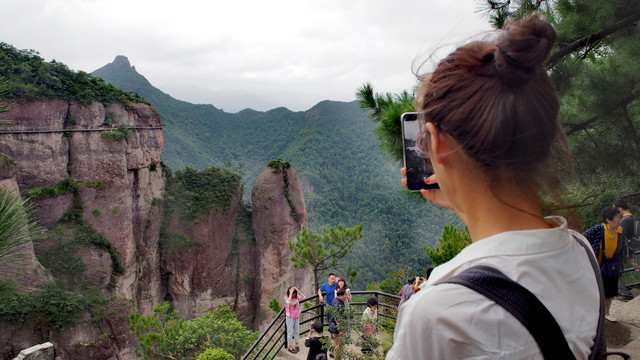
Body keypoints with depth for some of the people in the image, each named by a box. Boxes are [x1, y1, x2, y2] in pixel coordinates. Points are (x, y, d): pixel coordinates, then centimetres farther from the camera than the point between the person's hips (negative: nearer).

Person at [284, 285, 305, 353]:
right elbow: (288, 302, -39)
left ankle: (296, 344, 33)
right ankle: (290, 347, 19)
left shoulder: (296, 297, -4)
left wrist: (297, 290, -20)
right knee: (290, 332, 6)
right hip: (290, 318, -5)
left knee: (297, 331, 17)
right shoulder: (286, 298, -18)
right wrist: (291, 293, -34)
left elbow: (303, 297, -15)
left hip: (297, 317, 5)